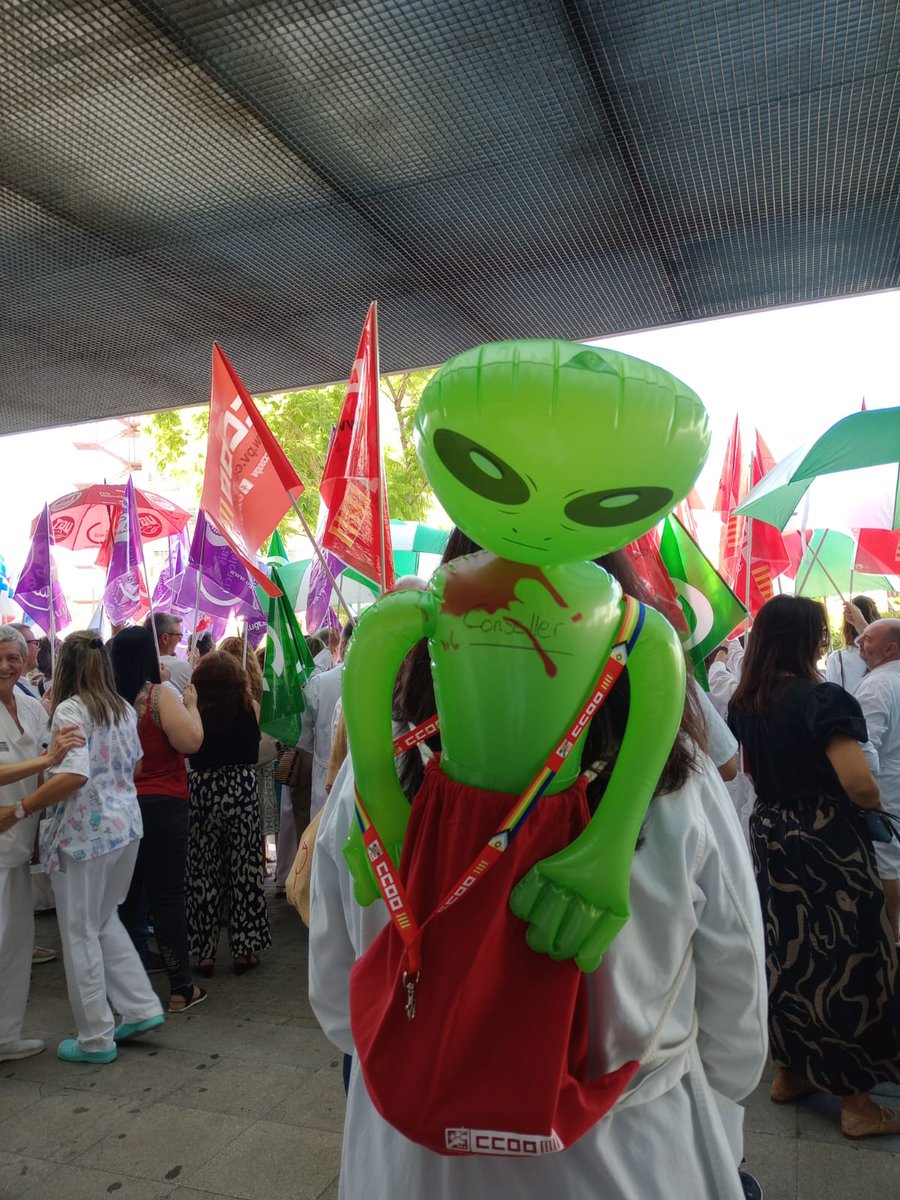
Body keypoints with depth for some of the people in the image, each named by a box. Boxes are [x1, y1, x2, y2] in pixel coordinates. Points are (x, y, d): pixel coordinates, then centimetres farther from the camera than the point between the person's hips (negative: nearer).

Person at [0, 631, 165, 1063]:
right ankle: (142, 1007, 24)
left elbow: (75, 775, -26)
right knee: (104, 920, 23)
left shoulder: (69, 710, -14)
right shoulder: (124, 709, 7)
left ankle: (96, 1039, 19)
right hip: (126, 824, 7)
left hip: (85, 832, -7)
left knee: (80, 933, 8)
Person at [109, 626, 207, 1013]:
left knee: (125, 894, 16)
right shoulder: (160, 695, -15)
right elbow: (191, 741, -20)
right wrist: (191, 705, -6)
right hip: (162, 805, -5)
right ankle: (181, 987, 9)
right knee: (167, 894, 2)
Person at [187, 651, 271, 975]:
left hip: (201, 791, 0)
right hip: (241, 789, 0)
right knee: (243, 870, 9)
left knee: (202, 873, 12)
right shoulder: (250, 707, -4)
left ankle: (205, 952, 19)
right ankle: (243, 950, 16)